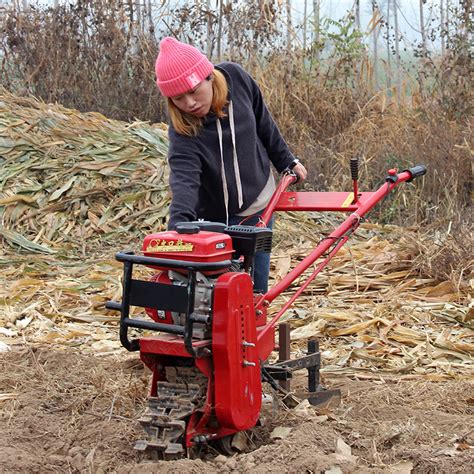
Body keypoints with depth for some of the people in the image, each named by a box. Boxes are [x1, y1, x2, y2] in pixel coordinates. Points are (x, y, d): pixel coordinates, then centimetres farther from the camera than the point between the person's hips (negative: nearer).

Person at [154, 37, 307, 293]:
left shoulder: (236, 78, -17)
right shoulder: (182, 131, -28)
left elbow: (264, 123, 1)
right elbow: (184, 178, -43)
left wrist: (287, 161, 10)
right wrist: (179, 222, -61)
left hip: (257, 203, 3)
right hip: (214, 215, -3)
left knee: (255, 288, 8)